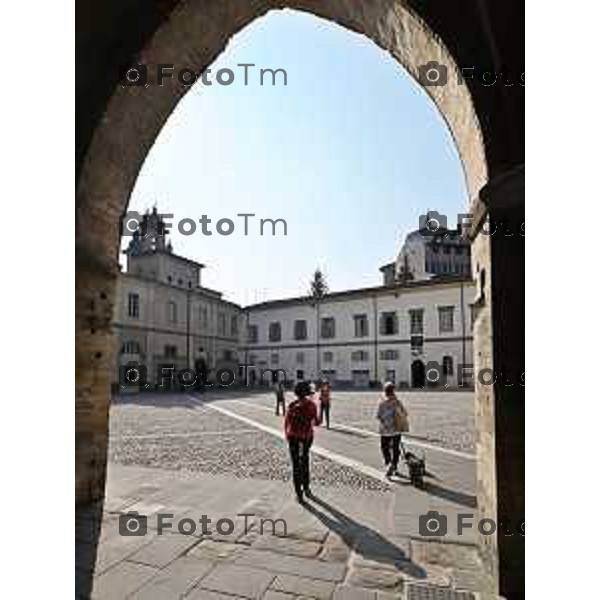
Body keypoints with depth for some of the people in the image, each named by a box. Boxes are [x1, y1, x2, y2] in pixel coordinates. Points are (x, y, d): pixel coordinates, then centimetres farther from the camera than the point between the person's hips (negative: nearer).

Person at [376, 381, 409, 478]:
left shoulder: (382, 404, -17)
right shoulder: (398, 402, -9)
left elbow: (378, 416, -12)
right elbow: (405, 414, -3)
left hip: (386, 431, -3)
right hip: (397, 430, 3)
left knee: (385, 448, 12)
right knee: (396, 449, 15)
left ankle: (388, 465, -7)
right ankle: (395, 468, 22)